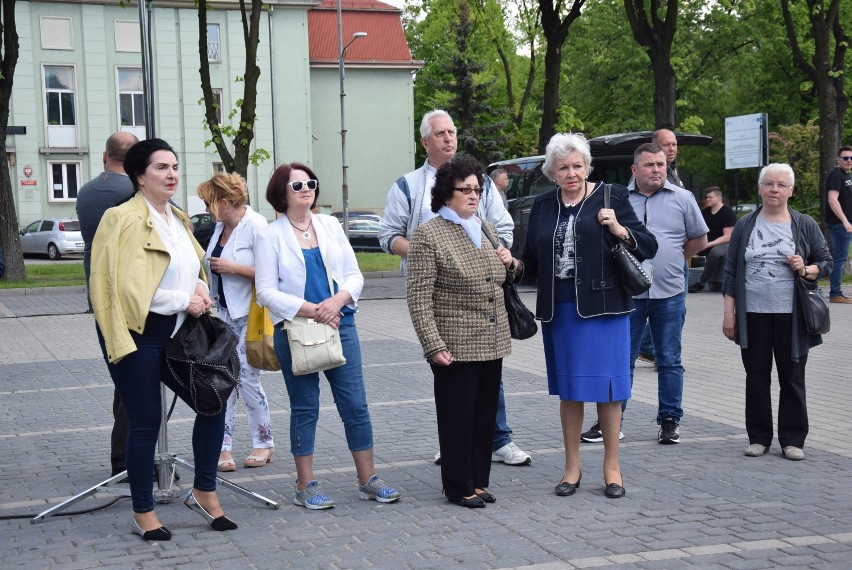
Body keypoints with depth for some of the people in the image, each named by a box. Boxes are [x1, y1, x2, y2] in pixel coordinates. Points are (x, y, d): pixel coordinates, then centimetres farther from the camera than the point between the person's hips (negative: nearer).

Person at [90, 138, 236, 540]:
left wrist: (200, 288, 3)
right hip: (137, 334, -7)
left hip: (176, 333, 8)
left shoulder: (179, 219, 13)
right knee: (146, 421, 0)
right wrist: (184, 301, -14)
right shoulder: (124, 219, -12)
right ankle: (143, 515, 14)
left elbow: (194, 267, 26)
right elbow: (127, 286, -18)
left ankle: (204, 492, 21)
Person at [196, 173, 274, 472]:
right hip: (223, 313, 7)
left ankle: (263, 442, 15)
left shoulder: (256, 225, -14)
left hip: (249, 315, -7)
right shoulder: (221, 226, 11)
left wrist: (231, 267, -21)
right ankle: (223, 447, 6)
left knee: (248, 378, -1)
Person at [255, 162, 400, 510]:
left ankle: (368, 480, 14)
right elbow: (267, 292, -8)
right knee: (304, 409, 5)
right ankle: (306, 487, 14)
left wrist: (338, 299, -12)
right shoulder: (271, 236, -2)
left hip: (340, 325, 3)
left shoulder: (330, 226, 9)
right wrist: (311, 310, -16)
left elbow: (354, 275, 9)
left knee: (356, 405, 4)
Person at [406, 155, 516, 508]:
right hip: (456, 347, -7)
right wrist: (433, 345, -19)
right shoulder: (428, 235, -9)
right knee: (457, 418, 2)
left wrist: (509, 263, 6)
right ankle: (459, 487, 13)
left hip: (492, 343, 7)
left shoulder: (487, 230, 14)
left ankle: (479, 481, 24)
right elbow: (419, 297, -13)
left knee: (485, 416, 12)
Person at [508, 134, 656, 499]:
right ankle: (572, 466, 20)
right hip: (559, 310, 3)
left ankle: (611, 466, 14)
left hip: (602, 306, -3)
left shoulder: (611, 197, 1)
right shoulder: (543, 206, 12)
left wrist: (620, 230, -16)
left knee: (607, 386, 1)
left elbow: (649, 247, 0)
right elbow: (532, 262, 16)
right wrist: (515, 266, -4)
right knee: (568, 387, 9)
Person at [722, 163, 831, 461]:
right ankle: (758, 437, 17)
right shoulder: (745, 226, 7)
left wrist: (807, 270, -13)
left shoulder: (805, 225, 4)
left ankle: (792, 439, 12)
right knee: (756, 377, 7)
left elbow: (826, 262, 9)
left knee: (792, 378, 3)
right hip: (753, 315, 1)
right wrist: (729, 313, 3)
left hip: (791, 316, -1)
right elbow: (731, 272, 8)